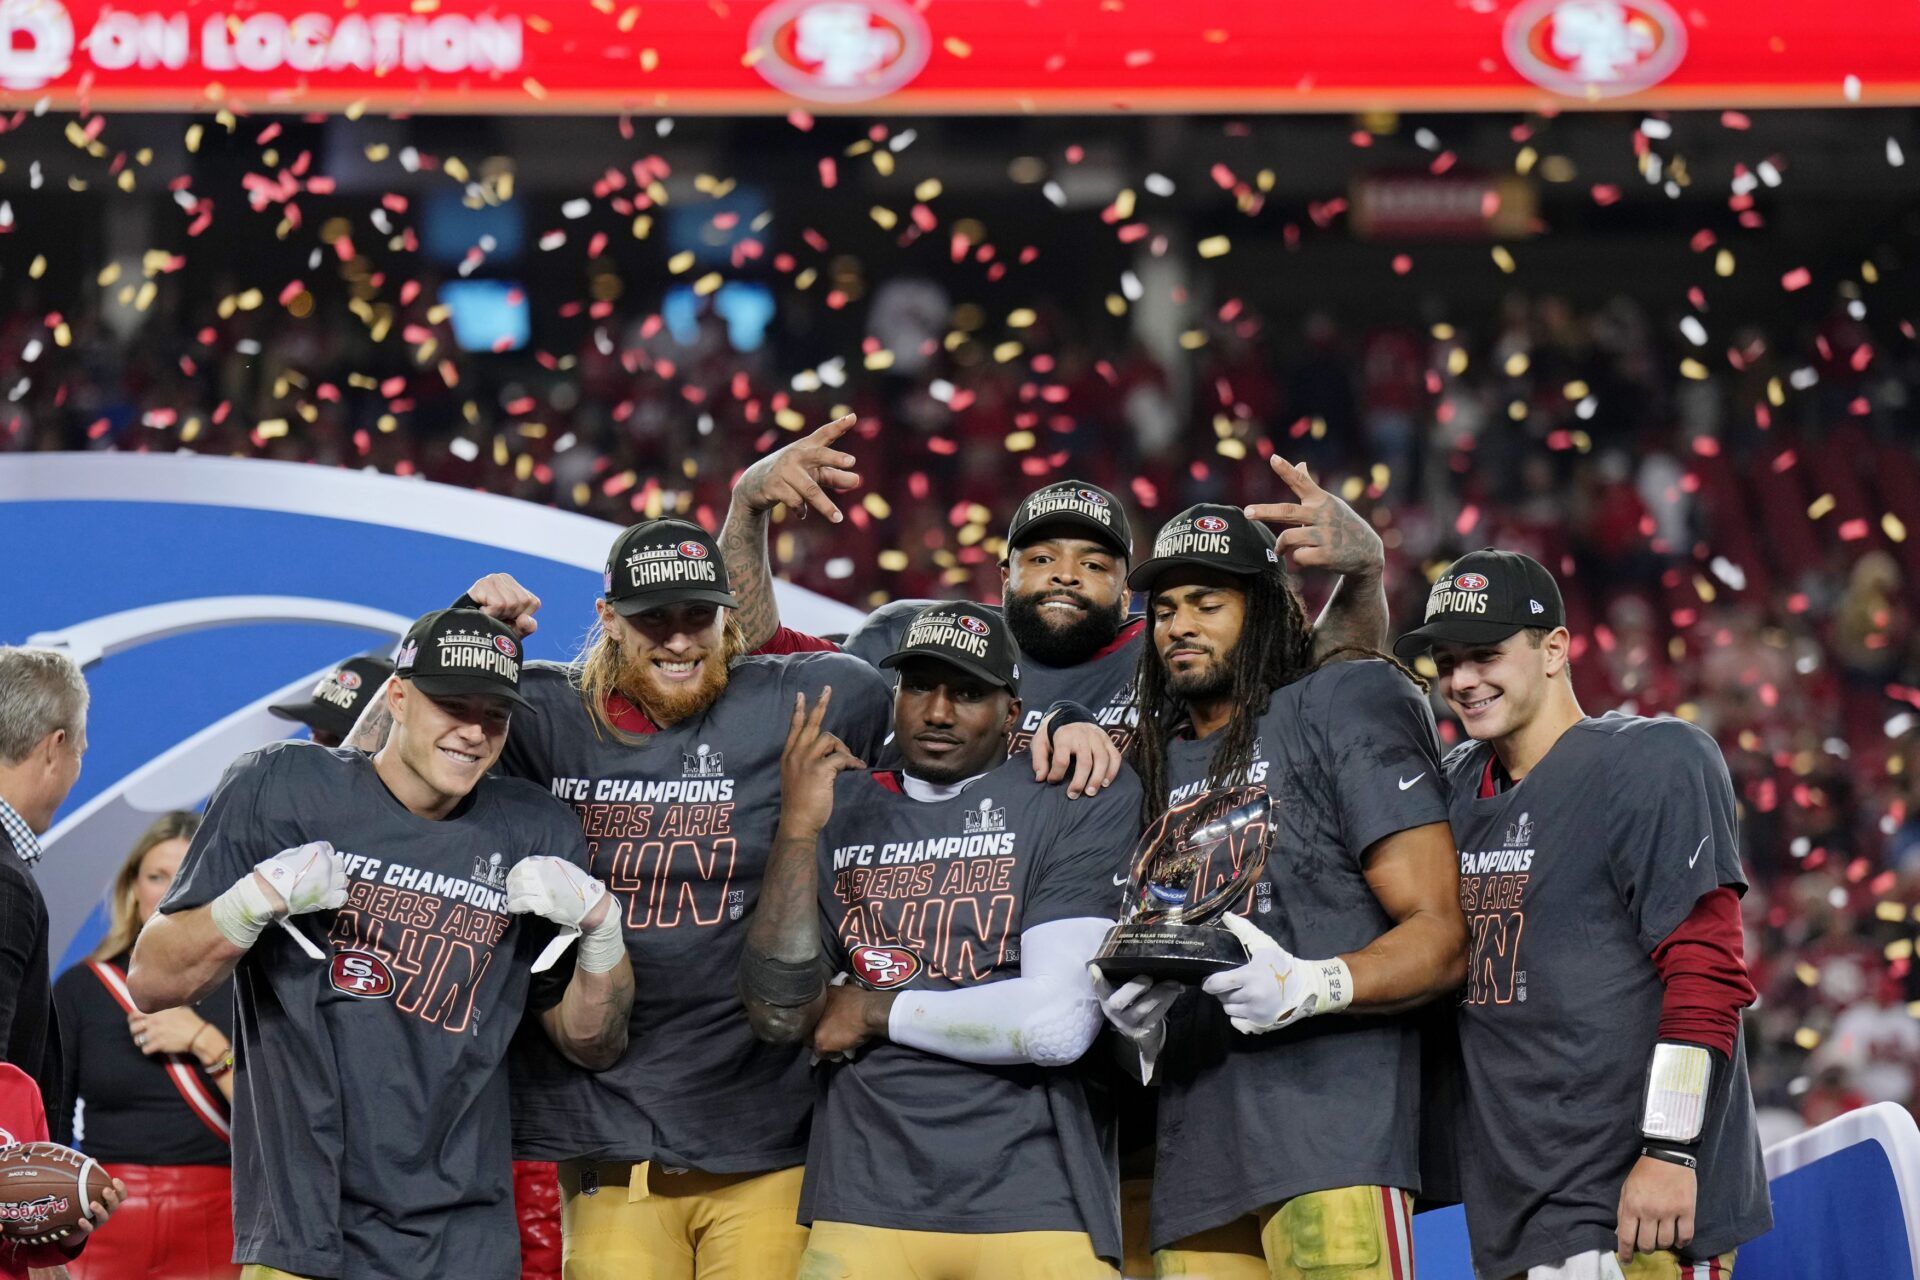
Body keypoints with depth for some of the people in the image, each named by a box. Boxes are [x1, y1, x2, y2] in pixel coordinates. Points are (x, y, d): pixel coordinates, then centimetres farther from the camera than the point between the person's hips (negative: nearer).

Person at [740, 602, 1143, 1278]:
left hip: (1035, 1204, -3)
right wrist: (797, 830, -6)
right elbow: (779, 1018, 3)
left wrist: (872, 1011, 0)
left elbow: (1059, 1023, -10)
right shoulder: (844, 808, 13)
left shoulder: (1081, 800, 0)